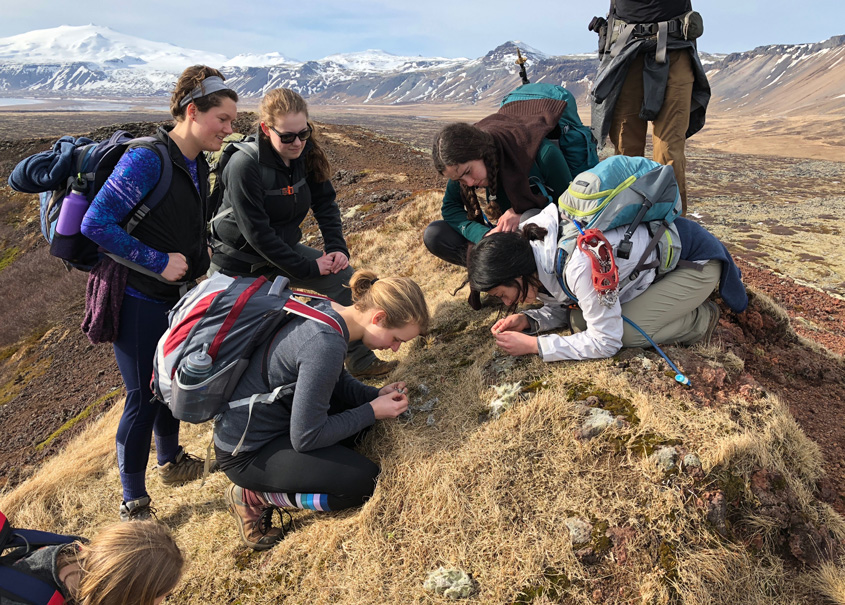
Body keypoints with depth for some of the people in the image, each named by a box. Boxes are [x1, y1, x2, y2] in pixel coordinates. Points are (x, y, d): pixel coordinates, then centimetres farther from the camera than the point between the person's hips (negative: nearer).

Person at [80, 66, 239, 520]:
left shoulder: (197, 165, 5)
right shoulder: (148, 159, -22)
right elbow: (95, 224, -25)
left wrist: (197, 254, 4)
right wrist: (158, 261, -24)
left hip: (175, 295, 8)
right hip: (137, 300, -8)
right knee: (143, 397, 0)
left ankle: (170, 460, 44)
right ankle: (133, 504, 19)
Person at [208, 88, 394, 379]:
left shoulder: (306, 154, -10)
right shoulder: (245, 165, -27)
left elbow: (325, 202, 2)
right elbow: (257, 232, -28)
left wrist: (337, 247, -12)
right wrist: (308, 268, -24)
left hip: (285, 249, 6)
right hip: (240, 265, -5)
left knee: (344, 278, -5)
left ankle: (360, 361, 6)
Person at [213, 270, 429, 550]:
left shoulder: (328, 311, -5)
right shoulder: (325, 345, -32)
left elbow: (337, 382, 12)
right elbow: (306, 438, -24)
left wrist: (376, 394, -4)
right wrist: (372, 411, -16)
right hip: (246, 453, -9)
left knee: (358, 406, 10)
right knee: (364, 481, -16)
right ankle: (254, 496, 1)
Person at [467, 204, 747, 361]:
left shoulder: (580, 266, -39)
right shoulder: (538, 246, -12)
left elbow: (606, 342, -29)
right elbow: (564, 307, 3)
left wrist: (533, 345, -27)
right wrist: (529, 321, -16)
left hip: (697, 258, -9)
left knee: (626, 332, -27)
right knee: (579, 319, -4)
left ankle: (699, 319, 2)